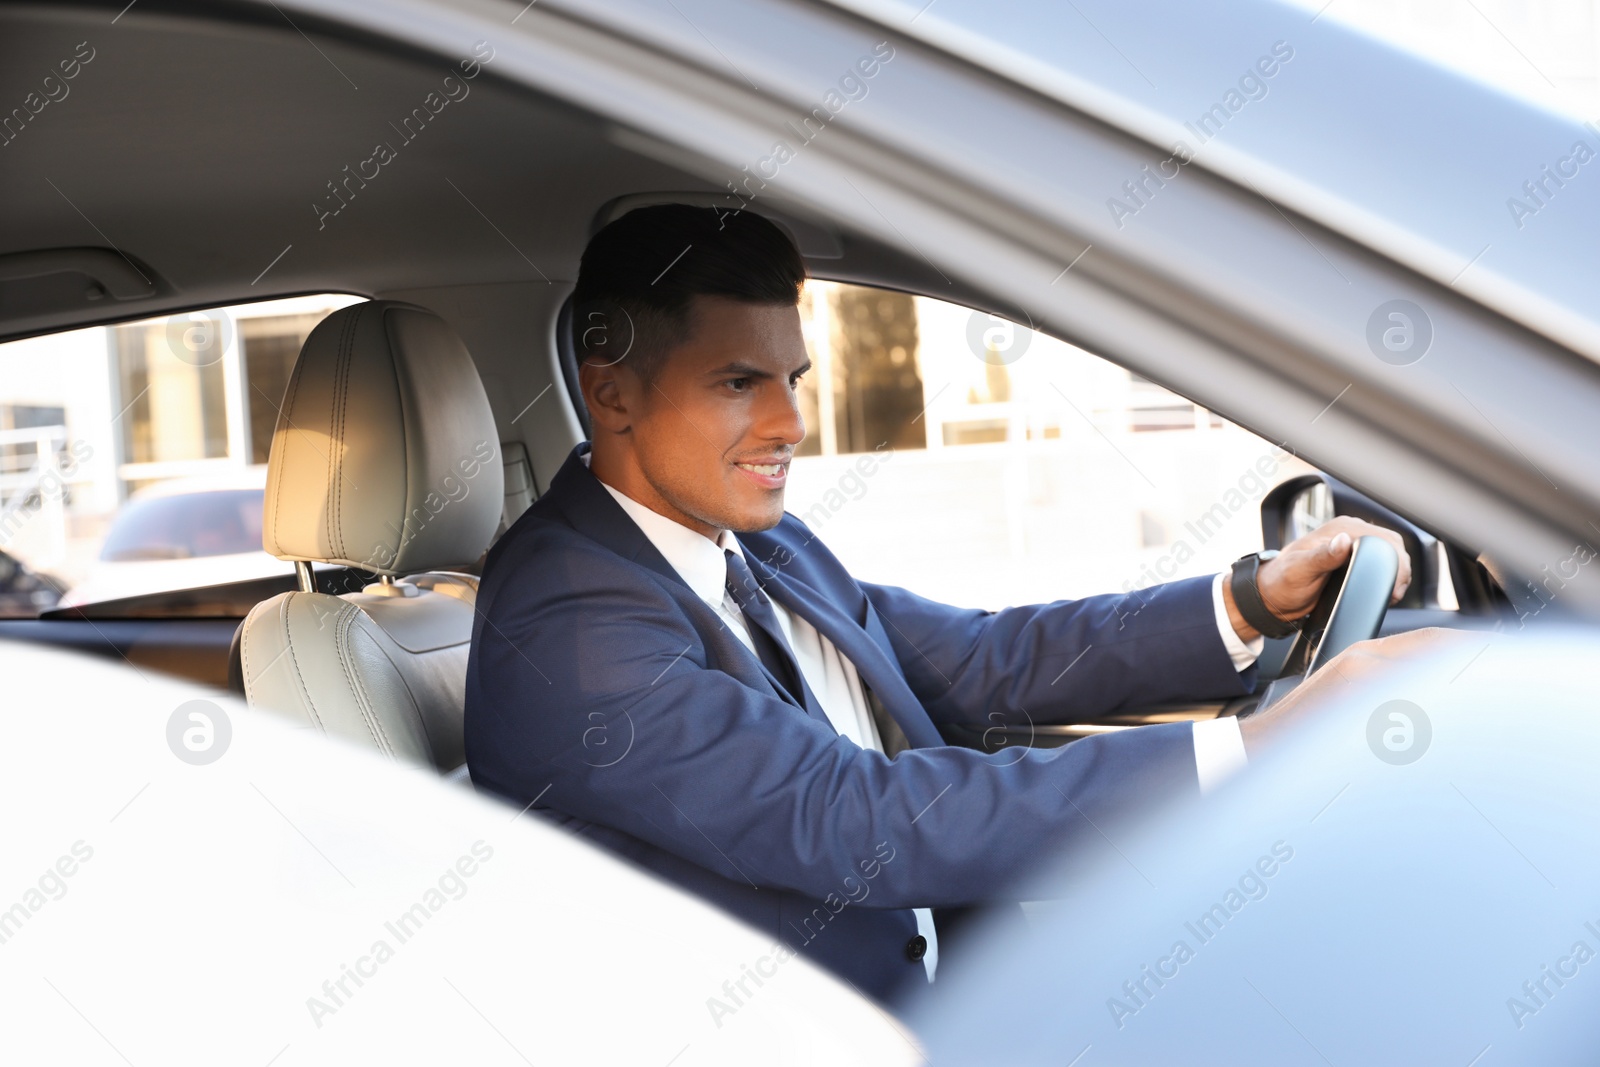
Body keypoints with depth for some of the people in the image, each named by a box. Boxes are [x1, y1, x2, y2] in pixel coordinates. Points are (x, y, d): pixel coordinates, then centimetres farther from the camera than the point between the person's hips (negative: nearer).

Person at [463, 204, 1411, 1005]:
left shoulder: (757, 541, 8)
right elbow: (855, 823, -28)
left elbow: (978, 662, 11)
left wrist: (1257, 599, -2)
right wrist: (1250, 756, -32)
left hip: (935, 971, 8)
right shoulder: (563, 634, -21)